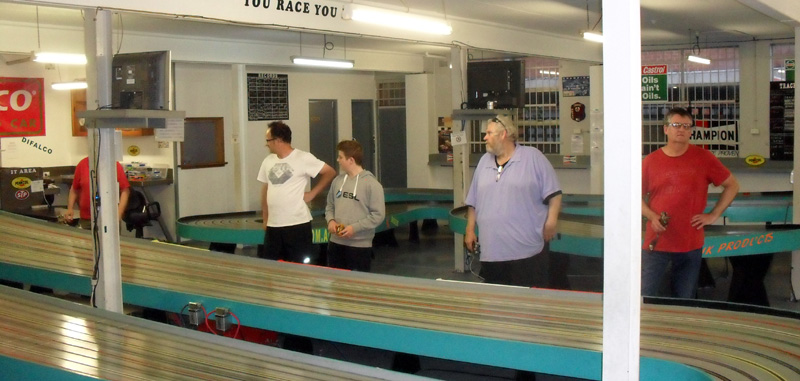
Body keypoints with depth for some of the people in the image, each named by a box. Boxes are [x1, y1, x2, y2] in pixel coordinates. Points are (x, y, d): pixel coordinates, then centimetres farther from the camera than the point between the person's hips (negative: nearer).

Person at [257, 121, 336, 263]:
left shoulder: (303, 158, -8)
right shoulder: (268, 161, 10)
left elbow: (330, 172, -6)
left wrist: (312, 193, -8)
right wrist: (265, 218, 15)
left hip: (297, 224, -6)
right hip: (273, 225, 6)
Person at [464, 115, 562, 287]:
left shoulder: (533, 157, 0)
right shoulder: (484, 162, 16)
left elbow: (553, 194, -1)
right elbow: (473, 202, 20)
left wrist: (551, 223, -10)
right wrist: (470, 230, 15)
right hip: (491, 252, 5)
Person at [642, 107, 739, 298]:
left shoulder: (703, 158, 1)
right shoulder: (651, 161, 2)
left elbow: (732, 185, 9)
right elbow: (638, 196, 10)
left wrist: (713, 215, 2)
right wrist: (652, 216, -7)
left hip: (690, 245, 0)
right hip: (655, 242, 0)